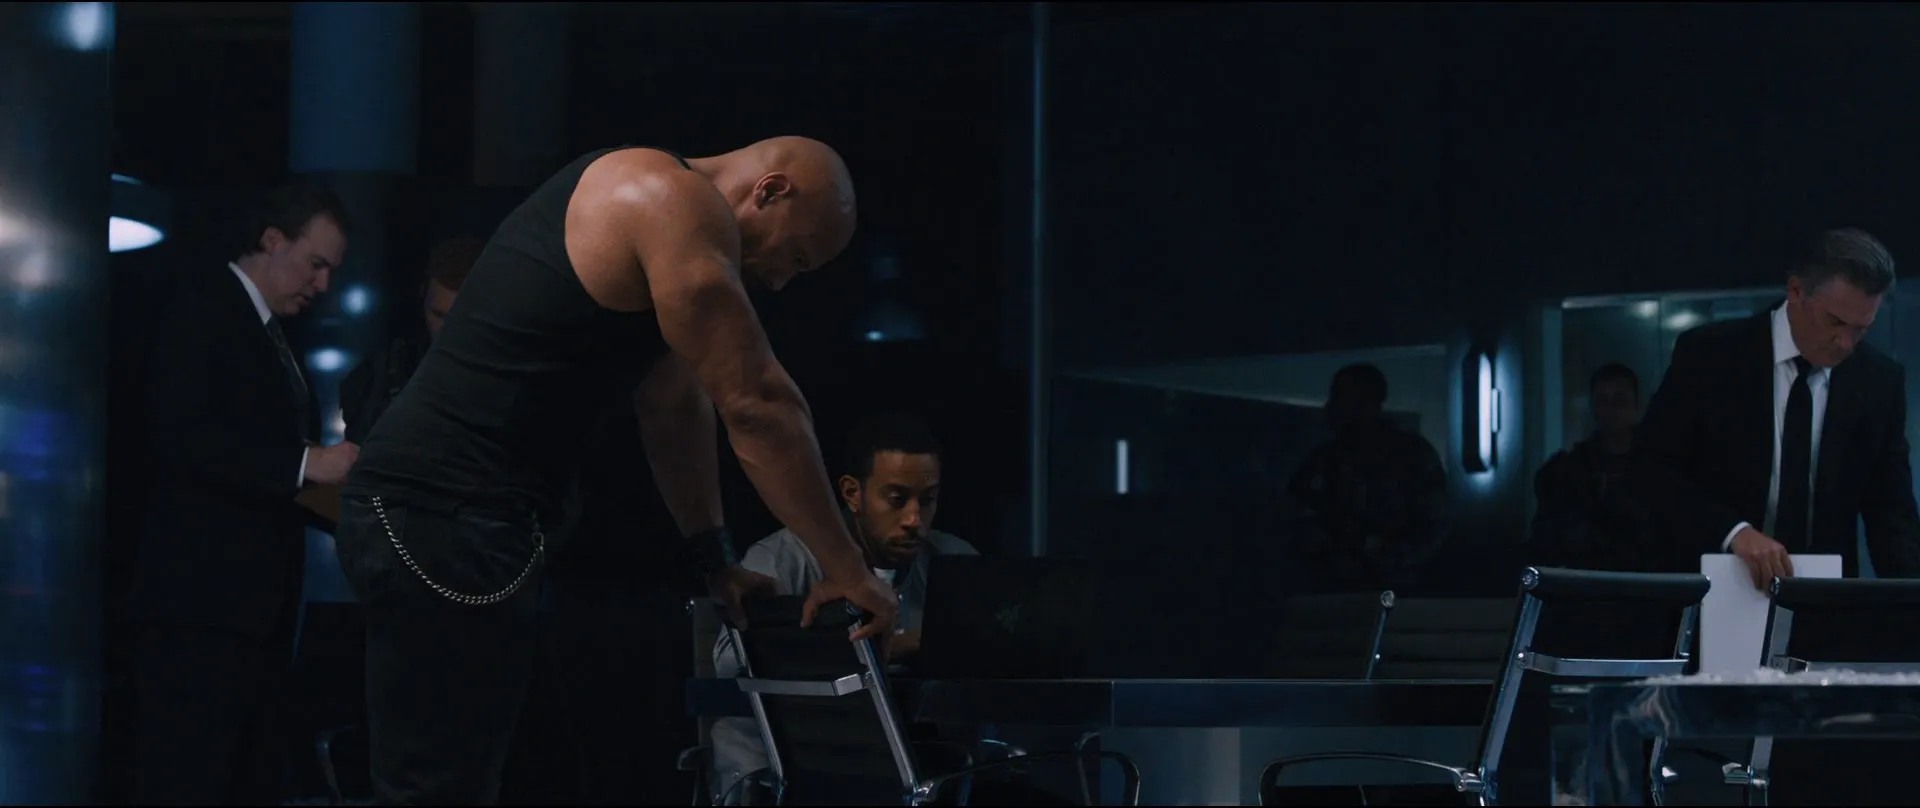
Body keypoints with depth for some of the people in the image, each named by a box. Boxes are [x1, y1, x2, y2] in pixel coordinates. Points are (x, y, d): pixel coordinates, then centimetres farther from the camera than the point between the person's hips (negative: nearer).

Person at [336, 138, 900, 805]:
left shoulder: (647, 213, 20)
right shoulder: (674, 201, -11)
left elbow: (675, 405, 25)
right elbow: (758, 403, -12)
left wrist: (712, 557, 22)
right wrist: (848, 570, -6)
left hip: (425, 504, 11)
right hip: (446, 517, -11)